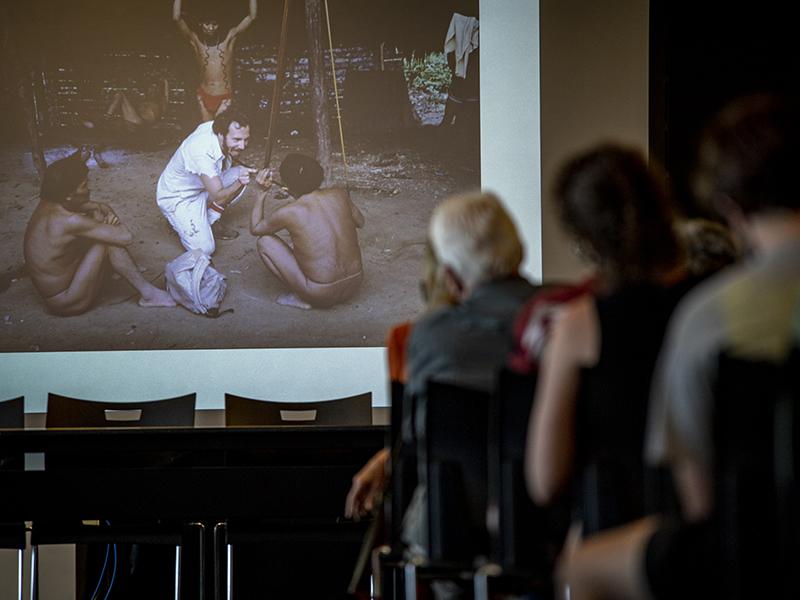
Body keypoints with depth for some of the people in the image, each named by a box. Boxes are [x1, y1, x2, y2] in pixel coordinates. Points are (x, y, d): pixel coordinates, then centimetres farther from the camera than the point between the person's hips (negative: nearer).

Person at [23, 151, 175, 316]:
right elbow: (126, 237, -24)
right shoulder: (70, 221, -28)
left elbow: (102, 207, 14)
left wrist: (109, 215, -10)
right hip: (67, 304, -10)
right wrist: (104, 221, -4)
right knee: (109, 242, -14)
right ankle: (148, 294, -2)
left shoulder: (47, 204, -1)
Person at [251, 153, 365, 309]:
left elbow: (255, 229, 7)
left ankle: (300, 298, 6)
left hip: (320, 295, -5)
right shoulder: (340, 195, -2)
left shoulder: (288, 213, -13)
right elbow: (360, 222, 20)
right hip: (355, 284, 5)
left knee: (264, 242, 6)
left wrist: (261, 193, 13)